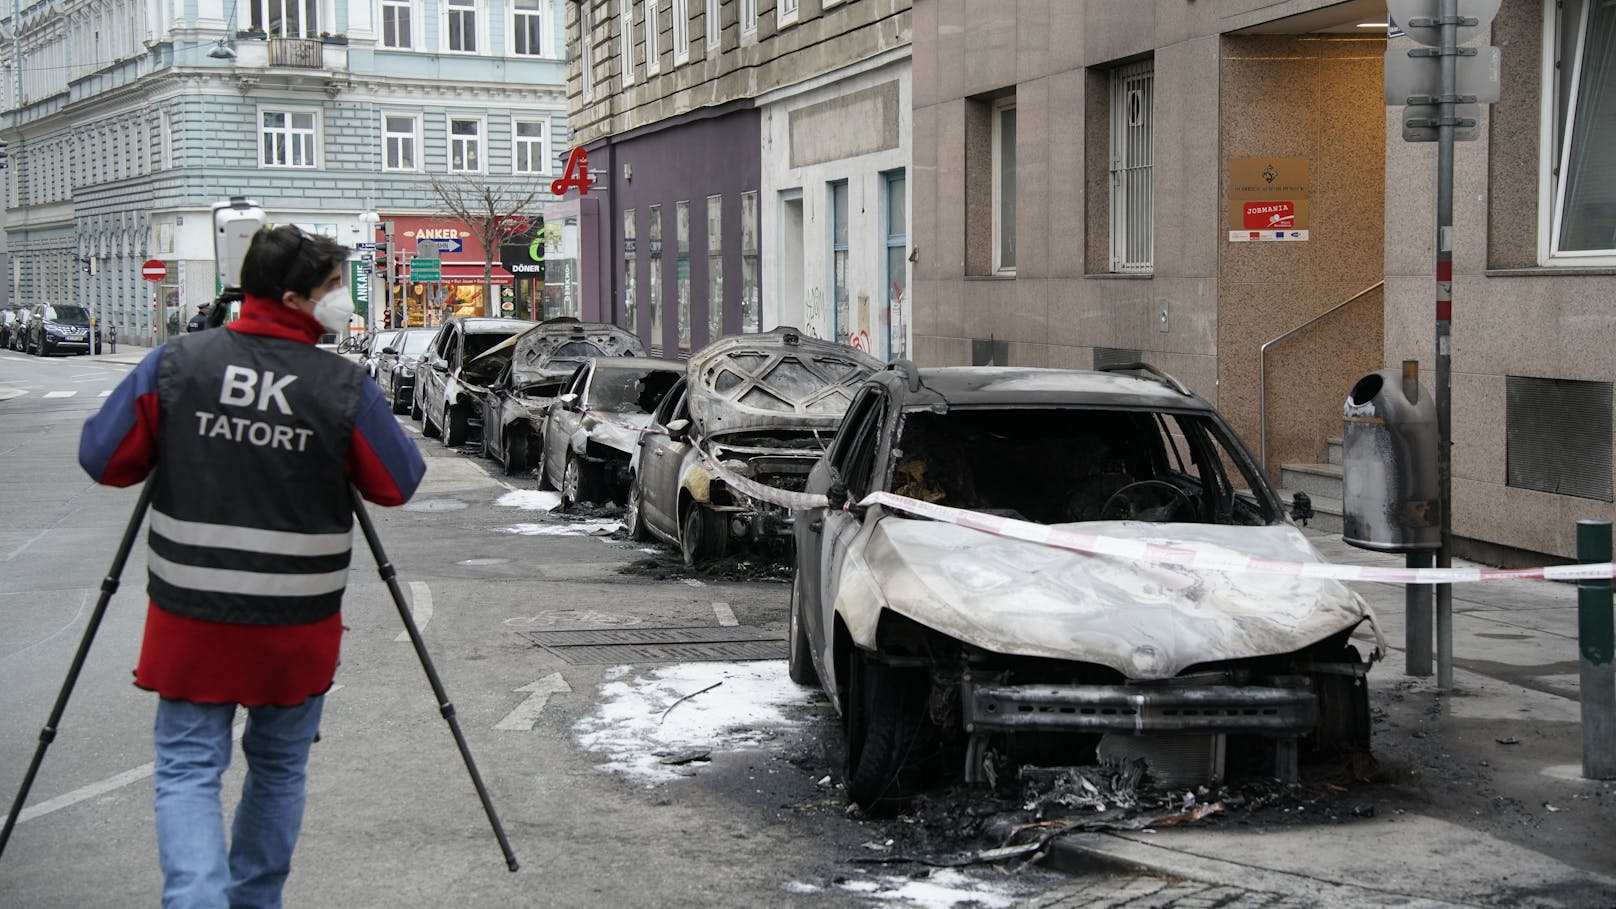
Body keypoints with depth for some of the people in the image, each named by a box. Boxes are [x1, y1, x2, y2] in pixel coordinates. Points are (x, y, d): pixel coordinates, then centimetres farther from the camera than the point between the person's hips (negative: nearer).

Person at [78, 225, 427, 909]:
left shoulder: (174, 364, -6)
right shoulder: (345, 388, -11)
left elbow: (103, 459, -2)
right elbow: (398, 484, -1)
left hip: (191, 616, 0)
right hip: (298, 624, 0)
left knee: (187, 769, 6)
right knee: (279, 767, 18)